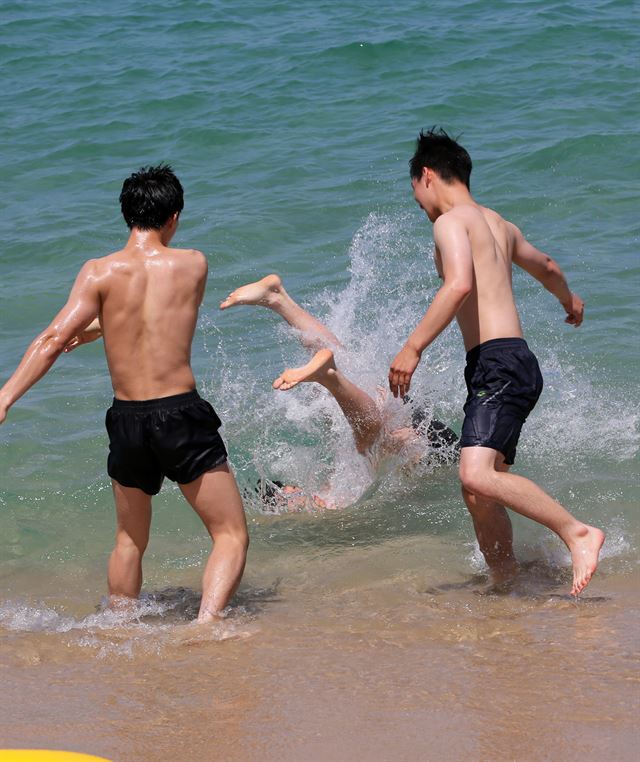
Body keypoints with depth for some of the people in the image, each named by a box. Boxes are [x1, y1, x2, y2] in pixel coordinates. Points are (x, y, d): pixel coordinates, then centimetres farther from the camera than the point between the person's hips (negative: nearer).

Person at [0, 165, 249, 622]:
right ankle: (207, 622, -19)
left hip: (127, 420, 2)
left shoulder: (101, 273, -1)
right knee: (232, 535, 3)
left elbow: (54, 340, -10)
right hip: (182, 414, -2)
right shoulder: (193, 265, 3)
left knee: (129, 541, 23)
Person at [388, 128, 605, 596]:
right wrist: (569, 300, 63)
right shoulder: (498, 224, 24)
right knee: (479, 491, 11)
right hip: (514, 363, 10)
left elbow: (459, 284, -23)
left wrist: (413, 348, -25)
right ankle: (507, 583, 15)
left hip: (499, 364, -10)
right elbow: (547, 267, 42)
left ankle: (578, 533, -24)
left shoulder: (451, 221, -4)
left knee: (478, 476, -26)